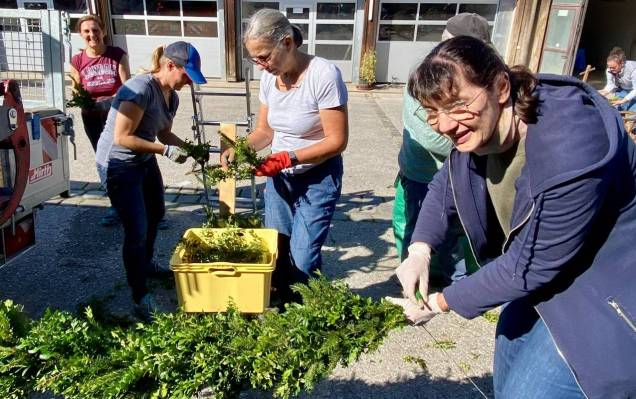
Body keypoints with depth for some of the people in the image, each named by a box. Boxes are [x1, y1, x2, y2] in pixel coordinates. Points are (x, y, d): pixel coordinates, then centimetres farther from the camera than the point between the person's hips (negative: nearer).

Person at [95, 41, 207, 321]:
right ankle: (140, 298, 7)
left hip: (144, 161, 10)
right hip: (119, 165, -9)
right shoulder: (141, 88, -26)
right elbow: (122, 137, -28)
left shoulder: (171, 95, 1)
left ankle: (146, 264, 49)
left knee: (156, 214, 23)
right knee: (137, 229, -8)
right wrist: (166, 150, -27)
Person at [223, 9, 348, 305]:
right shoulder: (269, 77, -3)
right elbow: (265, 130, 6)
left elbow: (337, 141, -21)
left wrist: (288, 158, -27)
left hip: (318, 178, -6)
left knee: (302, 262, -3)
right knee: (275, 251, 13)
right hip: (279, 176, 6)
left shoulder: (324, 75, -22)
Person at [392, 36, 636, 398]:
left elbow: (530, 267, -29)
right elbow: (446, 187, 2)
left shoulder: (569, 152, -38)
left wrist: (442, 301, -19)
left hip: (604, 292, -7)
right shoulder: (479, 128, -14)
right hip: (542, 275, 8)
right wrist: (420, 250, -15)